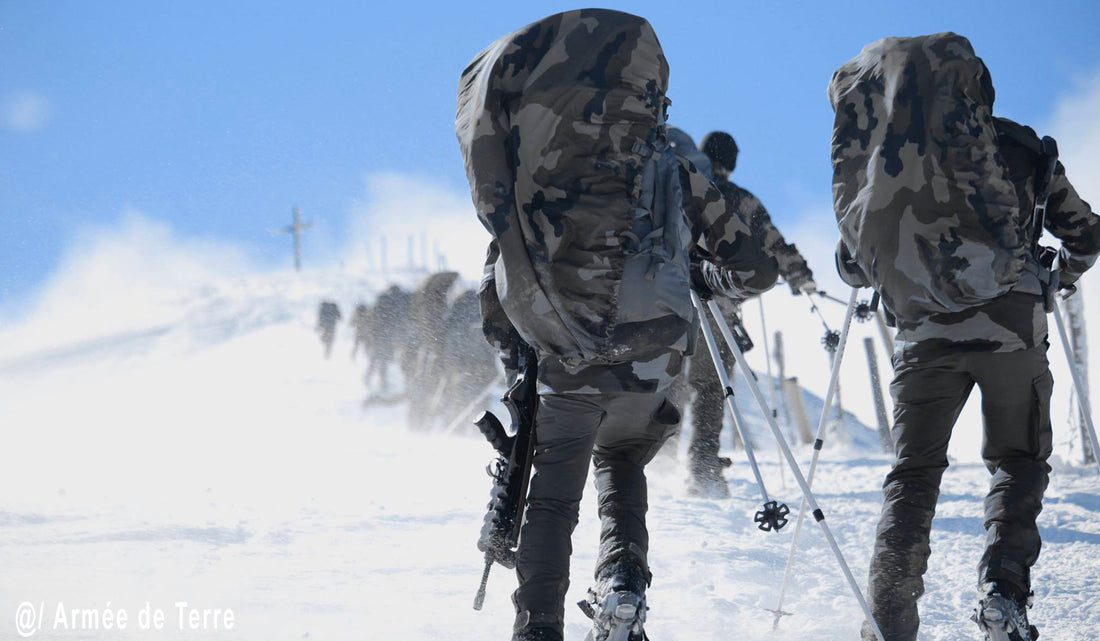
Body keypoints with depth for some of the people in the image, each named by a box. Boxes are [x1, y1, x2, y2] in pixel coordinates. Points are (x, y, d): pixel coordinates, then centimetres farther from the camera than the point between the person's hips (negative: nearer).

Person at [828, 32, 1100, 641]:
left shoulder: (881, 154, 15)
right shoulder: (1018, 146, 11)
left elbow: (851, 265, 18)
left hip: (922, 332, 1)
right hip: (1008, 324, -1)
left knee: (913, 472, 9)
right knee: (1017, 460, 14)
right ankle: (1003, 586, -10)